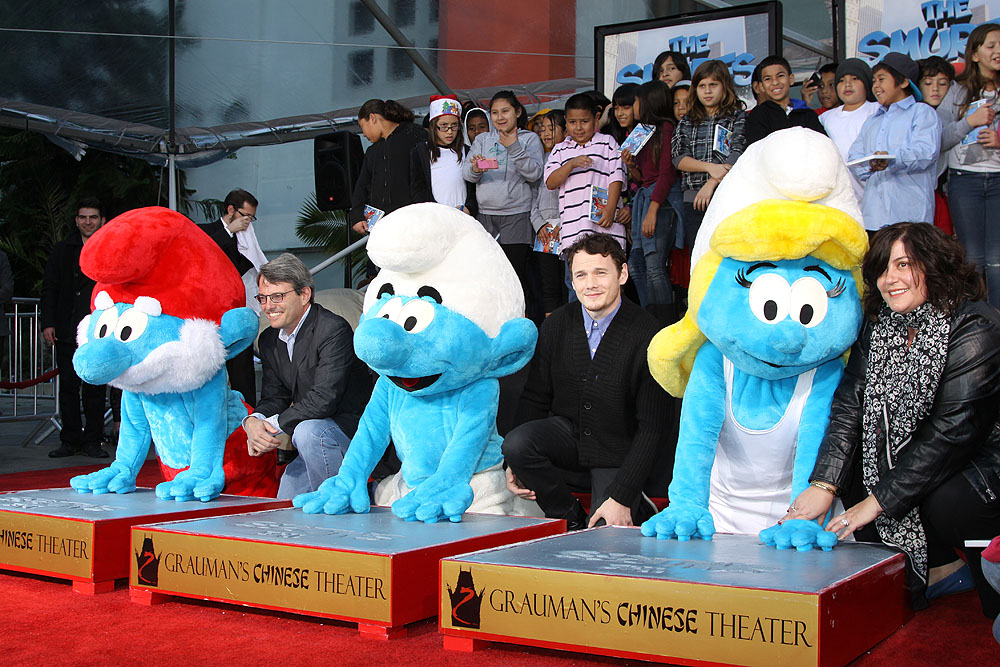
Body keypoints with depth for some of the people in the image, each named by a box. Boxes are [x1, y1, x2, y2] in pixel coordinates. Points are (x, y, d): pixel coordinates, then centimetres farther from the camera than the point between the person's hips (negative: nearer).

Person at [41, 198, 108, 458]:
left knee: (96, 388, 1)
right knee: (68, 387, 4)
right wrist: (47, 323, 0)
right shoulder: (62, 250, 9)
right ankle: (70, 440, 12)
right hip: (67, 331, 1)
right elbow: (49, 288, 9)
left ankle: (92, 441, 8)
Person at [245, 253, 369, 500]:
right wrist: (253, 422, -19)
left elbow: (324, 399, -27)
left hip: (352, 427, -8)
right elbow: (274, 397, 5)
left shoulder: (334, 329, -20)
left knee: (309, 431, -36)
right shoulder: (269, 341, 7)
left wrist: (273, 426, -21)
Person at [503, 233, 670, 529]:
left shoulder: (647, 335, -15)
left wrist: (621, 497, -19)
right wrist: (515, 463, -7)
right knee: (516, 443, -26)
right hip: (567, 434, 4)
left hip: (618, 455, -4)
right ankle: (573, 522, -1)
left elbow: (651, 427, -13)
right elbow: (534, 398, 6)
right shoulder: (556, 325, -1)